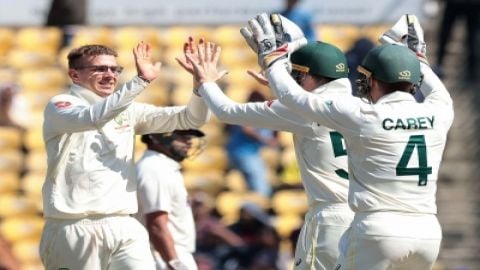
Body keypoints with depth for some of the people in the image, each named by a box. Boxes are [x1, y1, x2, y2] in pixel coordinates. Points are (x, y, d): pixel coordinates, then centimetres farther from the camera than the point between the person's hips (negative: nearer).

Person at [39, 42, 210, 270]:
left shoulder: (127, 110, 15)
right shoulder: (60, 106, -1)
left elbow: (192, 118, 12)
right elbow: (91, 118, -25)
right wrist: (141, 80, -30)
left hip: (124, 227, 5)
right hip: (75, 228, -5)